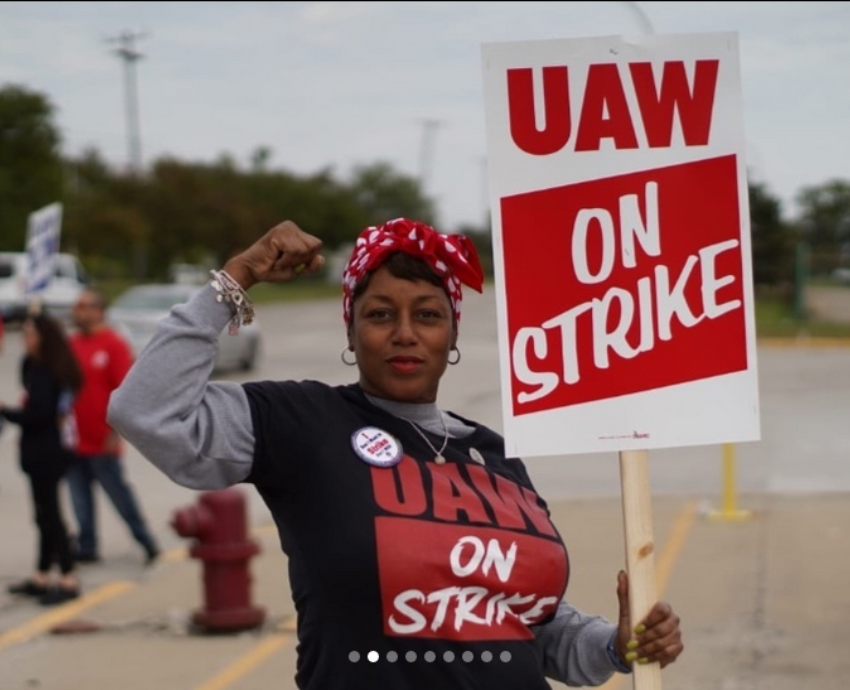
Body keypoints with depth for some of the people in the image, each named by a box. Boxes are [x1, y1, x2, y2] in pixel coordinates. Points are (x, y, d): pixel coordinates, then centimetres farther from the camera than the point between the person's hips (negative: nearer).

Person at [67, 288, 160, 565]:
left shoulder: (114, 344, -11)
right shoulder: (71, 343, 9)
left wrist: (116, 432, -18)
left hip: (102, 441, -6)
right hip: (74, 439, 6)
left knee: (120, 494, 2)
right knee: (80, 498, 9)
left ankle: (147, 543, 14)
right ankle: (87, 548, 17)